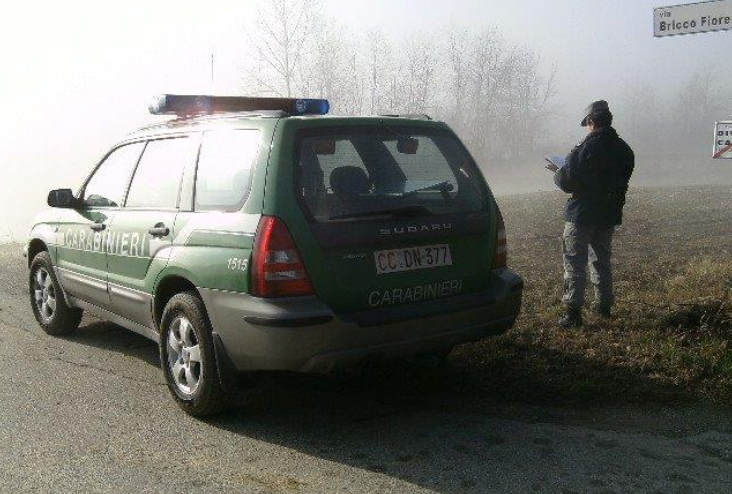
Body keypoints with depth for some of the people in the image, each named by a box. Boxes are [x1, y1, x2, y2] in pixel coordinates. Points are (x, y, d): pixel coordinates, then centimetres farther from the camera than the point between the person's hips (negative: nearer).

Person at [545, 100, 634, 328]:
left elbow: (567, 183, -15)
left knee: (575, 262, -1)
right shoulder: (624, 149, 4)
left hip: (582, 215, -6)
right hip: (610, 214, 7)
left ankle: (573, 311, -4)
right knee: (602, 259, 20)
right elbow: (620, 182, 14)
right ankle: (604, 305, 27)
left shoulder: (584, 148, -17)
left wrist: (557, 171, 7)